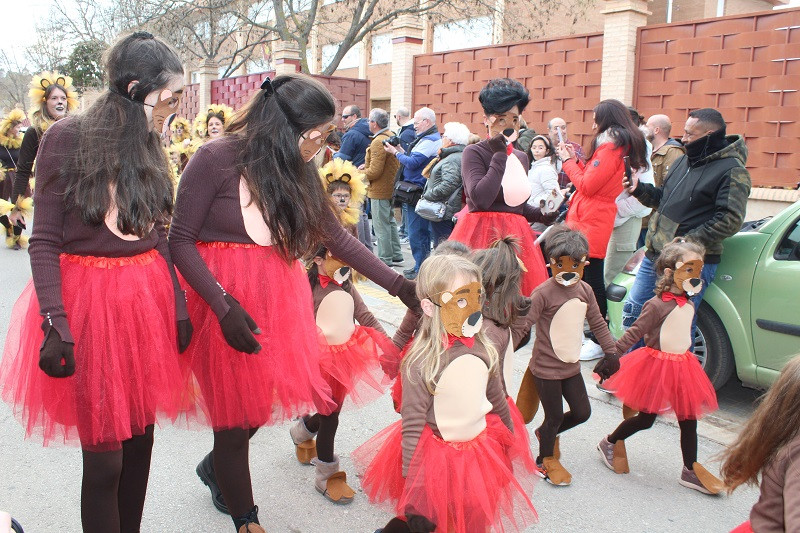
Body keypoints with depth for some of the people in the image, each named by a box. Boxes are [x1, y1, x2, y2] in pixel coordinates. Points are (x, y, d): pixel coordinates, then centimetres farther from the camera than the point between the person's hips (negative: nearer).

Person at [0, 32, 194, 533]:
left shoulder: (147, 145, 8)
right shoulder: (67, 137, -9)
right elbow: (44, 241, -9)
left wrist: (178, 306, 8)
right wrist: (54, 323, -16)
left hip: (147, 301, 5)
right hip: (89, 304, -5)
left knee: (140, 438, 12)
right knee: (105, 454, 1)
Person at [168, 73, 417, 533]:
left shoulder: (300, 170, 5)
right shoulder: (217, 159, -12)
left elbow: (337, 237, 8)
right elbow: (180, 239, -11)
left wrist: (399, 285, 5)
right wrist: (224, 305, -20)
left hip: (280, 297, 6)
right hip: (225, 300, -5)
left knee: (261, 398, 9)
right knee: (236, 414, 4)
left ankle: (218, 466, 40)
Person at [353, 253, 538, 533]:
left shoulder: (483, 350, -8)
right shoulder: (420, 361, -24)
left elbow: (498, 403, 7)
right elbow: (412, 426, -20)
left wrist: (508, 442, 19)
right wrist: (414, 489, -17)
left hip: (479, 455, 6)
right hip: (435, 459, -5)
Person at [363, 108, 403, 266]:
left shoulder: (378, 142, -20)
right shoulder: (392, 137, 10)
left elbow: (375, 171, -25)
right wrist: (367, 165, 13)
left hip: (379, 191, -10)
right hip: (391, 187, 10)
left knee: (381, 226, -3)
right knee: (390, 222, 18)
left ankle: (385, 260, 3)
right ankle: (396, 256, 25)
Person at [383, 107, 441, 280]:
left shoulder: (429, 141, -15)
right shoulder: (433, 139, 19)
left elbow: (412, 163, -20)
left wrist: (395, 152, -7)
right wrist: (401, 150, 10)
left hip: (418, 192, -11)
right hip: (418, 191, 11)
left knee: (416, 233, -6)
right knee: (422, 231, 16)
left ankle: (421, 269, 0)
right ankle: (421, 265, 24)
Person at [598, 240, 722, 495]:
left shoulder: (687, 304, 6)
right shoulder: (656, 305, -18)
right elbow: (633, 334, -18)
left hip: (681, 366, 7)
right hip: (656, 365, -7)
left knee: (689, 419, 9)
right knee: (646, 418, 2)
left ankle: (691, 470, 20)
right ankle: (610, 443, 24)